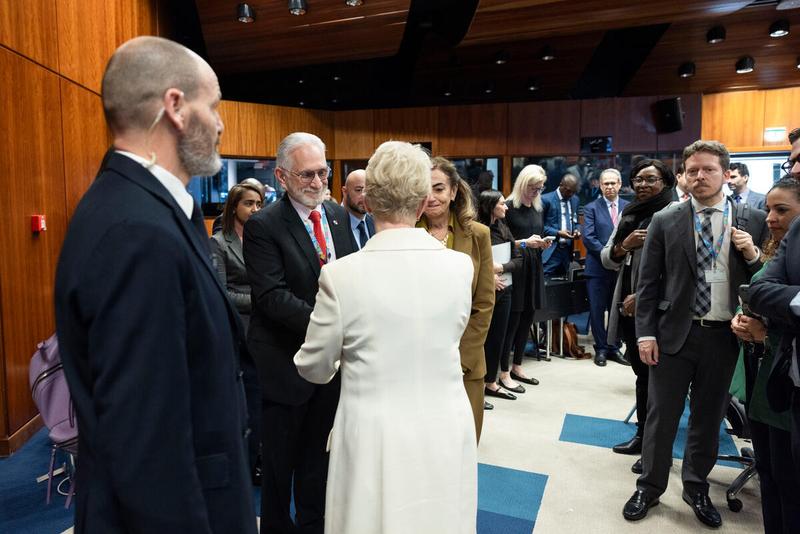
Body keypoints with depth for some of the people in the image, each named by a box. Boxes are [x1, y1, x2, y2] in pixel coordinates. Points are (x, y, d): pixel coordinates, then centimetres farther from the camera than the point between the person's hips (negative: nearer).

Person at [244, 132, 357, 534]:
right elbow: (272, 296, -21)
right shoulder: (262, 226, -14)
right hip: (286, 358, -5)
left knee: (319, 449, 21)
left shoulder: (338, 215, 4)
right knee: (280, 455, 14)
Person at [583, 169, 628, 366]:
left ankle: (614, 348, 22)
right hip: (598, 268, -2)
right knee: (597, 310, 3)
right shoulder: (591, 208, 0)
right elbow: (588, 237, -9)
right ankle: (601, 349, 16)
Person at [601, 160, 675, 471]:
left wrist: (643, 297, -18)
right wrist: (623, 246, -10)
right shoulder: (628, 214, 12)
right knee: (641, 373, 16)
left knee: (653, 376, 2)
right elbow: (607, 259, 11)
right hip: (628, 307, 7)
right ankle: (642, 436, 30)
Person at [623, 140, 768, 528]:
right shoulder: (665, 221, -1)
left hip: (724, 335, 2)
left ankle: (696, 489, 34)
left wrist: (753, 255, -13)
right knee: (661, 415, 8)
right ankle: (649, 487, 25)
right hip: (674, 333, -1)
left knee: (708, 417, 15)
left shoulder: (753, 220, 2)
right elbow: (647, 282, -1)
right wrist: (645, 332, -6)